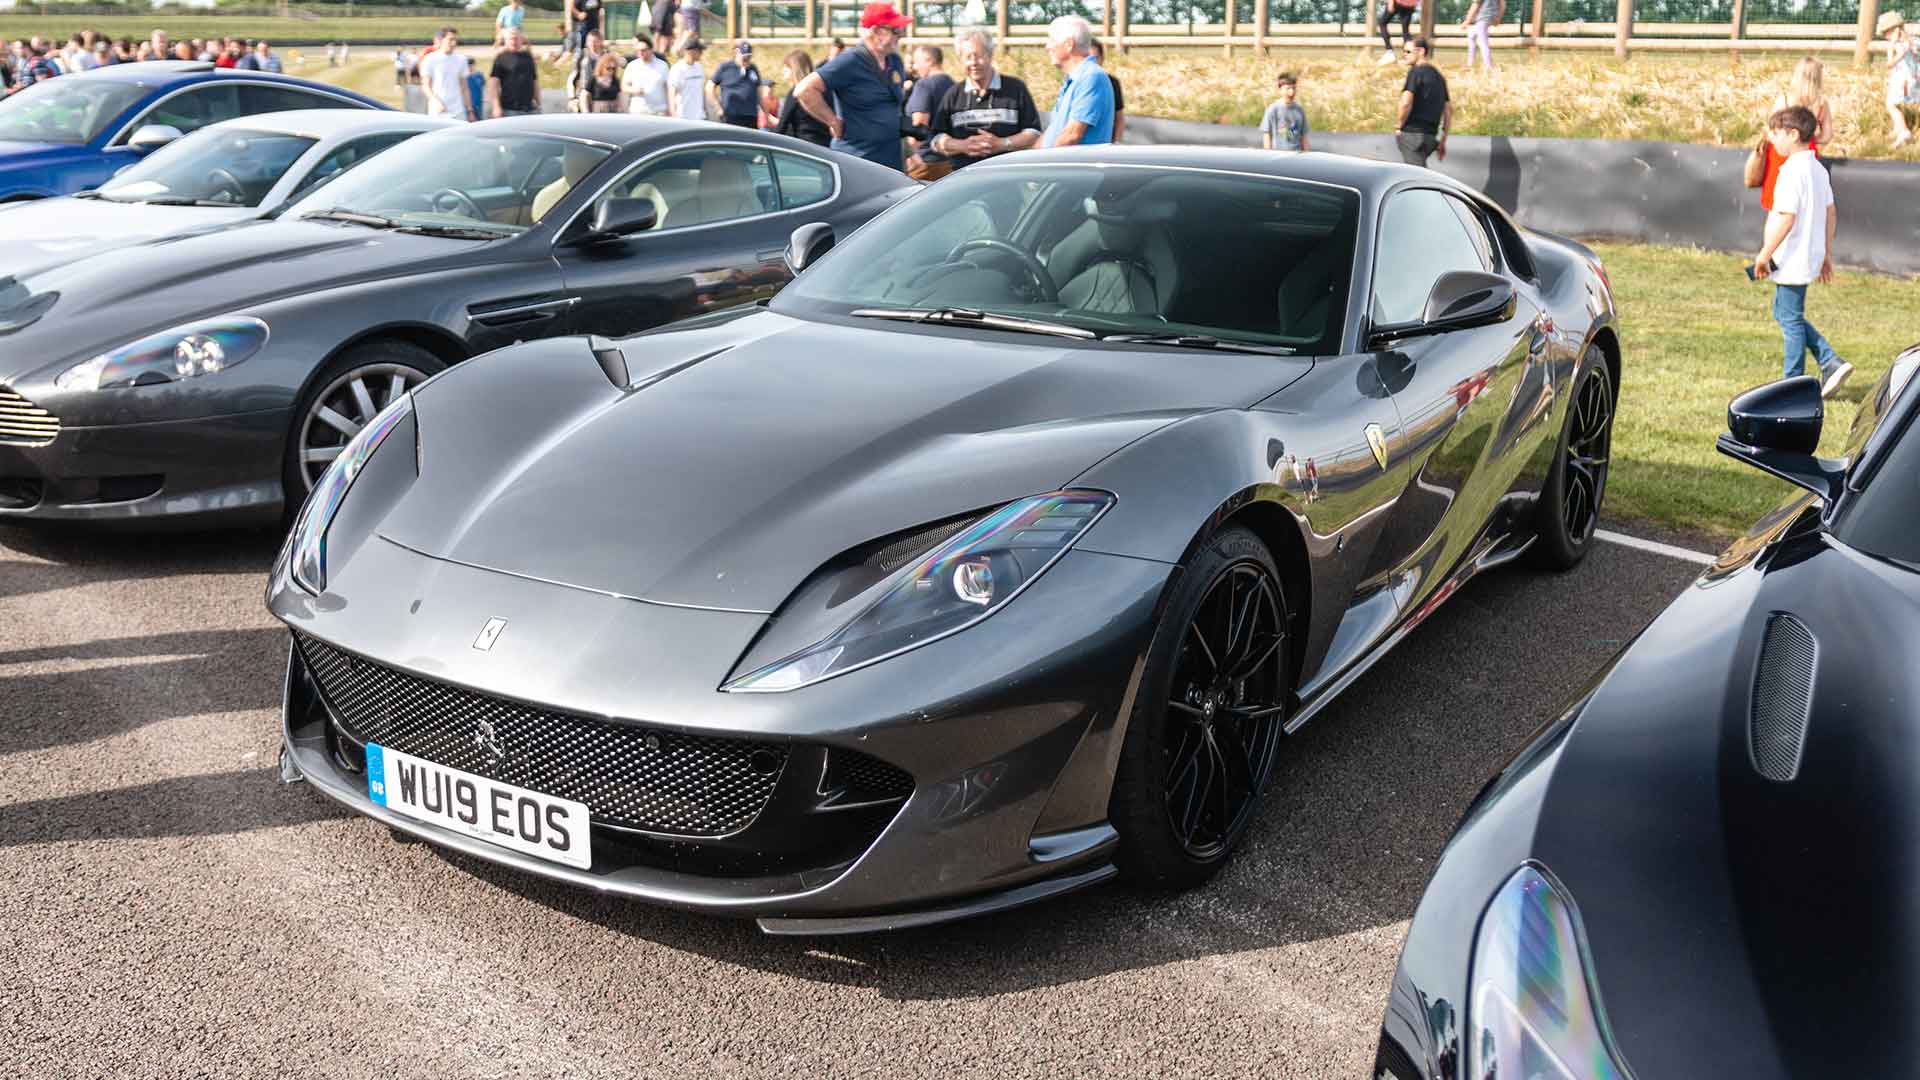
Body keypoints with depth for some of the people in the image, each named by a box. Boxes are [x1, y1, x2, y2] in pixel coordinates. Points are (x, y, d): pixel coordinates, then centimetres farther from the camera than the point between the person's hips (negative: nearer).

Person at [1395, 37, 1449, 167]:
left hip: (1412, 133, -8)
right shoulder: (1438, 75, 18)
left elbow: (1406, 102, -21)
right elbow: (1449, 109, 20)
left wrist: (1398, 126, -6)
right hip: (1431, 135, 8)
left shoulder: (1416, 71, -8)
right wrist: (1443, 140, 22)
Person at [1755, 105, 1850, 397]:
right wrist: (1826, 254, 20)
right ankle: (1831, 362, 13)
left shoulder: (1792, 171, -19)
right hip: (1811, 254, 9)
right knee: (1786, 314, 20)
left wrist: (1763, 255, -17)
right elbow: (1831, 212, 15)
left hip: (1792, 260, -9)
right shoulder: (1818, 168, 10)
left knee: (1791, 320, 1)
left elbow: (1786, 218, -24)